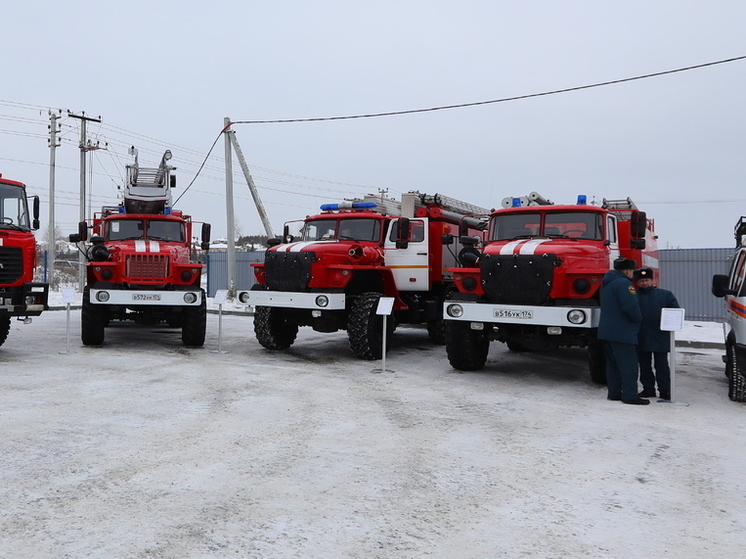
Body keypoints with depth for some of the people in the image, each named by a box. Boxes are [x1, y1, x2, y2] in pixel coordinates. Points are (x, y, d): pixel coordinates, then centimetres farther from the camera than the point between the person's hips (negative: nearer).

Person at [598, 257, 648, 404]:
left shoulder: (607, 283, 16)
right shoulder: (623, 283, -17)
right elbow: (631, 306, -25)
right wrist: (638, 319, -6)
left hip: (607, 330, 10)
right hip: (621, 333, -10)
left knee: (613, 363, 12)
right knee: (628, 364, -5)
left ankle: (614, 392, 16)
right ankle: (630, 395, -5)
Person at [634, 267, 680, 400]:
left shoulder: (665, 294, 5)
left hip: (660, 338, -2)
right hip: (641, 338, 2)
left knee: (662, 365, 1)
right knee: (644, 365, 10)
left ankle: (665, 390, 6)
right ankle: (648, 388, 20)